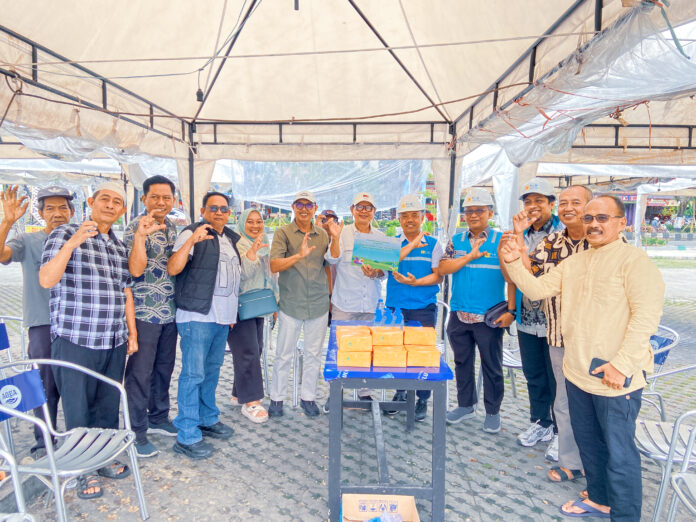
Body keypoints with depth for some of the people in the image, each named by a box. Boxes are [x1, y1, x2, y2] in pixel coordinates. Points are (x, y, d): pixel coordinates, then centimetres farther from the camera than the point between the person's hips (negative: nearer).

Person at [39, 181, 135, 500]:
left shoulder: (120, 246, 13)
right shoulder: (64, 235, -4)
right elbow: (46, 280, -17)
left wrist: (132, 332, 17)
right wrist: (72, 242, -28)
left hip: (114, 343, 5)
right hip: (75, 342, -5)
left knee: (108, 406, 15)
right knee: (78, 410, 7)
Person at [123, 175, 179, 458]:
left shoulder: (173, 228, 11)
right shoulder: (136, 227, -10)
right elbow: (136, 269, -23)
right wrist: (140, 236, -33)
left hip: (170, 312, 7)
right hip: (144, 312, -7)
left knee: (164, 368, 17)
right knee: (140, 372, 3)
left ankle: (158, 418, 33)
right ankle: (137, 432, 16)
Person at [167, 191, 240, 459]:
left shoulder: (230, 238, 16)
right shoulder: (192, 233, -7)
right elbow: (172, 269, -20)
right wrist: (191, 241, -32)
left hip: (222, 317, 8)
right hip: (197, 316, -8)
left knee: (212, 371, 17)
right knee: (193, 374, -5)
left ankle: (208, 419, 32)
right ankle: (187, 437, 4)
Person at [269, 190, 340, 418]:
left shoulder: (322, 234, 10)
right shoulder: (283, 233, -1)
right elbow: (274, 266, -11)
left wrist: (335, 239, -8)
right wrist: (299, 255, -24)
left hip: (318, 304, 3)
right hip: (291, 303, -3)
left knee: (313, 354, 11)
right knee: (284, 354, 5)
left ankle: (308, 397, 25)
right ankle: (277, 398, 21)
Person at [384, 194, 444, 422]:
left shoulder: (433, 244, 4)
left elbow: (438, 275, -2)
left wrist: (415, 282, -18)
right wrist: (411, 245, -13)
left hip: (424, 308, -1)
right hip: (395, 307, 1)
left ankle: (422, 400, 18)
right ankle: (400, 393, 27)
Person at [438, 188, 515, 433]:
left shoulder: (501, 241, -3)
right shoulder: (457, 241, 8)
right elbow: (443, 268, -4)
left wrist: (511, 310, -13)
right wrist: (470, 256, -12)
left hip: (489, 318, -4)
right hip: (459, 315, 4)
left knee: (492, 366, 8)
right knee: (462, 363, 16)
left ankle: (492, 411, 25)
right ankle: (465, 405, 33)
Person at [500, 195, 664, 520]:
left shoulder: (633, 260, -11)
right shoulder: (574, 263, 11)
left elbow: (646, 316, -18)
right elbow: (537, 289, 7)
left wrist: (622, 364, -22)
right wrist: (513, 262, -8)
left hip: (616, 379, -7)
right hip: (577, 372, 8)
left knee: (619, 452, 5)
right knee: (588, 442, 22)